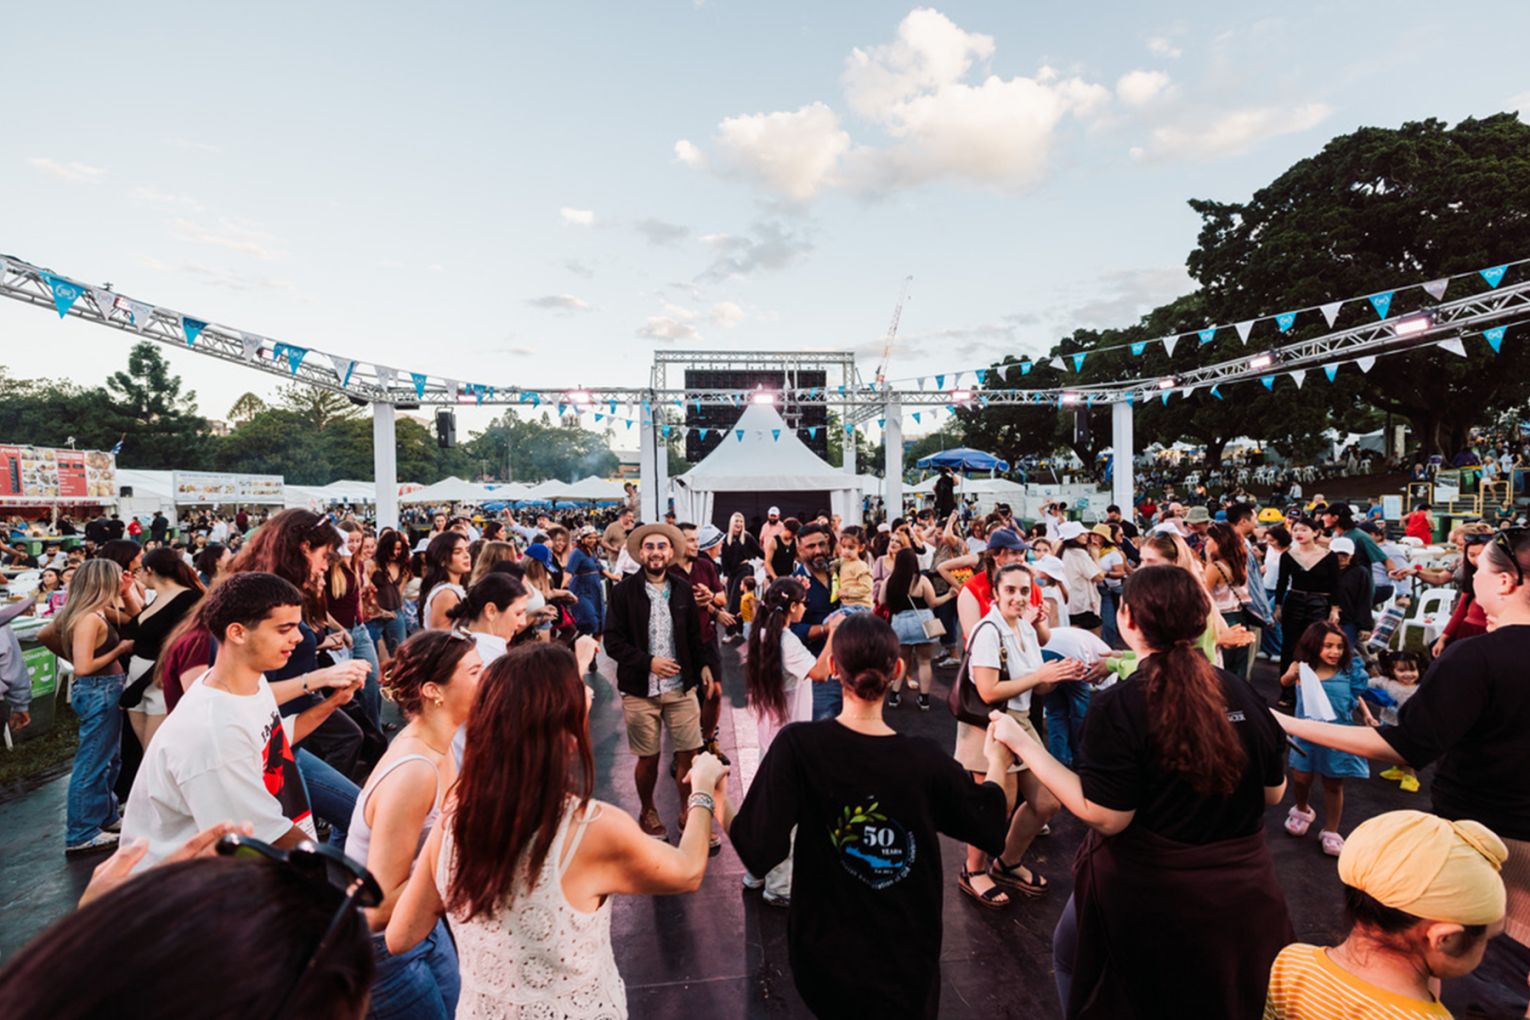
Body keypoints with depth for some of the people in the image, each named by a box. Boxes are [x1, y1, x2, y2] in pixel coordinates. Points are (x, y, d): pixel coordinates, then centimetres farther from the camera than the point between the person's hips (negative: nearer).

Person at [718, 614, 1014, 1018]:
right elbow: (992, 824, -1)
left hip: (826, 959, 0)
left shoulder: (798, 745, -22)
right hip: (908, 964, 0)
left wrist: (715, 798, -6)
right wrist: (998, 758, 15)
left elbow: (757, 851, -22)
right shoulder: (926, 758, -17)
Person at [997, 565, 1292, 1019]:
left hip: (1148, 889, -4)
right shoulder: (1242, 691, -6)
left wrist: (1023, 744, -18)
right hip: (1240, 885, 5)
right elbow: (1274, 793, 6)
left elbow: (1106, 818, -21)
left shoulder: (1118, 706, -22)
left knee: (1073, 957, 25)